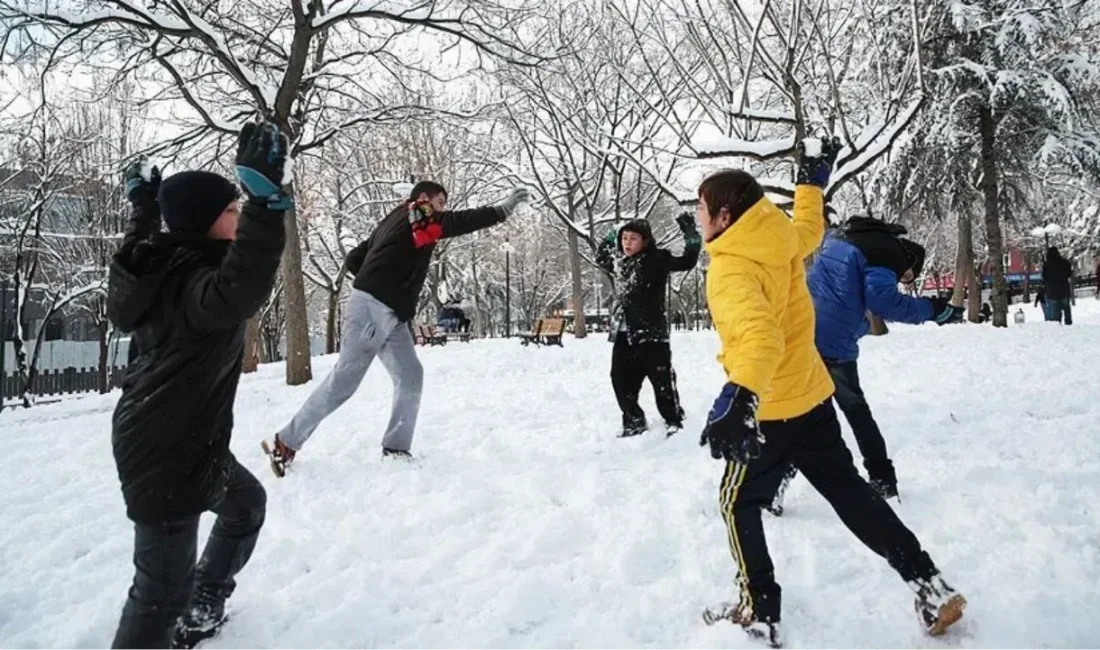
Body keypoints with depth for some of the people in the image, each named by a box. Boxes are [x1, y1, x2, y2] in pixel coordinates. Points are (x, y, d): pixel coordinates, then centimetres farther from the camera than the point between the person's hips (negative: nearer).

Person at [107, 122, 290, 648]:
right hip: (164, 451, -11)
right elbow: (241, 291, -51)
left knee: (246, 502, 30)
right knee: (163, 588, -3)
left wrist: (144, 208, 40)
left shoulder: (165, 265, 3)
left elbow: (136, 253, 29)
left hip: (180, 437, 11)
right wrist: (265, 196, -54)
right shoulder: (195, 282, -26)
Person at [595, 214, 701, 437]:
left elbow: (687, 261, -11)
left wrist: (690, 233, -17)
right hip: (623, 334, 7)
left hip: (651, 332, -6)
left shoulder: (657, 259, -6)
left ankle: (674, 420, 17)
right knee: (621, 380, 9)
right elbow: (600, 258, 33)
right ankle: (633, 422, 24)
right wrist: (609, 240, 22)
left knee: (662, 379, -1)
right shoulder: (619, 262, 13)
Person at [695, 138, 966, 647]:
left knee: (738, 504, 10)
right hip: (812, 397, 8)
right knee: (847, 488, 21)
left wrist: (738, 395, -54)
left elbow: (760, 335, -40)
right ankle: (929, 586, 24)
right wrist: (812, 183, 38)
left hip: (769, 410, -8)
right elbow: (810, 229, 24)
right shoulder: (782, 239, -1)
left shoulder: (731, 267, -23)